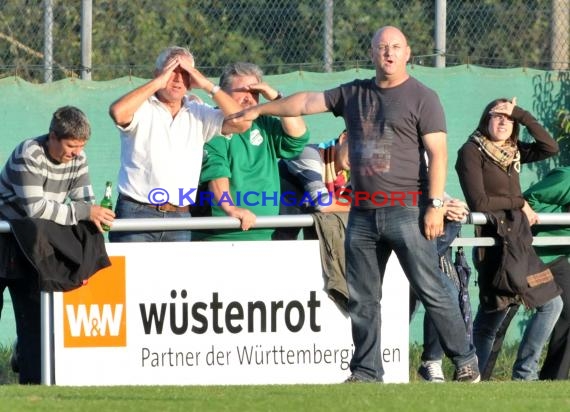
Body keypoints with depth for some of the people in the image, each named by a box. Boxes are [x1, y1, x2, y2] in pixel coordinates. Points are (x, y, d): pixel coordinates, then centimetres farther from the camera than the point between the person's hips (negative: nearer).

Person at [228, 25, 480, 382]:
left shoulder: (422, 98, -1)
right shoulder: (354, 94, 15)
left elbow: (438, 154, -7)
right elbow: (307, 102, 20)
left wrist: (435, 205, -14)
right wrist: (258, 110, 18)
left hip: (406, 211, -6)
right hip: (362, 215, 6)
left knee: (432, 291, -7)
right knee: (362, 299, 6)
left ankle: (465, 361, 0)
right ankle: (367, 372, 12)